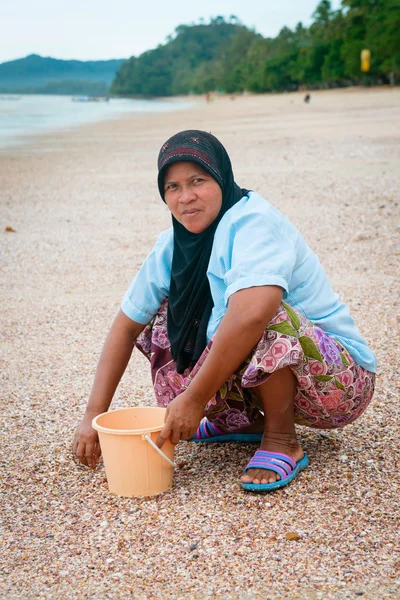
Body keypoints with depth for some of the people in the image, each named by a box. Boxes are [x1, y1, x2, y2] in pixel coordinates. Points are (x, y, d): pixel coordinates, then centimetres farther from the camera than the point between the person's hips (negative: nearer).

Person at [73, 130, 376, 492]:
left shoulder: (253, 221, -23)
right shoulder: (174, 245, 0)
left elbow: (251, 314, -41)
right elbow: (127, 324, 4)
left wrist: (195, 398, -34)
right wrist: (94, 414, -3)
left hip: (341, 381, -8)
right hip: (271, 375, 8)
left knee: (264, 318, -35)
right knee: (167, 315, 4)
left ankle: (282, 442, -14)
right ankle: (243, 420, 13)